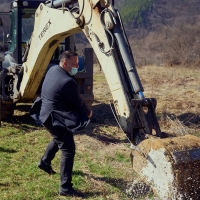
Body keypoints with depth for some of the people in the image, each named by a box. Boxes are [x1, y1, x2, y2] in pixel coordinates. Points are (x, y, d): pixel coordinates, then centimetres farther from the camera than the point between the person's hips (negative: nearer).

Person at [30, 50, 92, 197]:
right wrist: (88, 113, 5)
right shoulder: (68, 82, -27)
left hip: (47, 114, 10)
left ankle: (45, 162, 49)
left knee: (59, 139, 33)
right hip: (55, 119, -10)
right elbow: (78, 103, -15)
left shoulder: (53, 69, 2)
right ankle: (66, 187, -6)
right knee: (68, 150, -6)